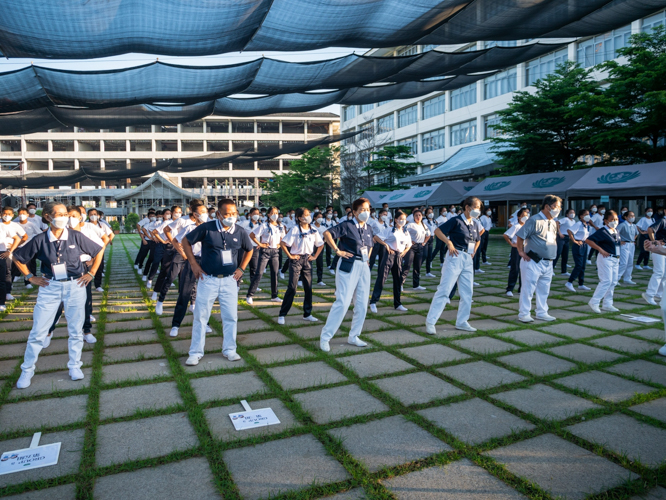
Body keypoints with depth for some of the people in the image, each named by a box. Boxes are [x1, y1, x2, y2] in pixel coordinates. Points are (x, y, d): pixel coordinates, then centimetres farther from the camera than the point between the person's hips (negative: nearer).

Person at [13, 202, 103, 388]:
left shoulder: (76, 237, -6)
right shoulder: (40, 240, -5)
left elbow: (99, 251, 4)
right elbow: (18, 257, 8)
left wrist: (91, 273, 2)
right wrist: (30, 277, 3)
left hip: (75, 286, 0)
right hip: (49, 287, 0)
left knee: (76, 330, 7)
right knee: (38, 331, 3)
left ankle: (74, 366, 23)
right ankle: (27, 370, 19)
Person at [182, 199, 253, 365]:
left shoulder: (240, 232, -2)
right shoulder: (207, 228, -11)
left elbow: (249, 250, 17)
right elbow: (186, 241, 0)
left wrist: (241, 268, 7)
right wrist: (194, 264, -4)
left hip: (229, 280, 3)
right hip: (208, 279, -2)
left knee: (231, 317, 7)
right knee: (200, 317, 5)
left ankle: (229, 350, 24)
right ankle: (196, 353, 17)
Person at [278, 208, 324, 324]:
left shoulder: (313, 230, 5)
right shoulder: (295, 229, -9)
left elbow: (320, 245, 16)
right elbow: (282, 243, -12)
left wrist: (315, 256, 7)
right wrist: (290, 256, -11)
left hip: (307, 260, 5)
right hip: (296, 260, -5)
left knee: (308, 287, 7)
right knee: (292, 287, -7)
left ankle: (307, 314, 19)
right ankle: (282, 314, 1)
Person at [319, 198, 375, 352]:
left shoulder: (368, 229, 13)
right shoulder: (347, 225, -8)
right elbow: (327, 233, -17)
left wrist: (367, 259, 14)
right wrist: (337, 251, -17)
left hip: (364, 267, 7)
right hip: (349, 266, -7)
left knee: (362, 304, 9)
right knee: (342, 302, -10)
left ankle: (353, 336, 23)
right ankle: (325, 336, 1)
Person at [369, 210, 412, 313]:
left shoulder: (406, 233, 12)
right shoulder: (389, 230, -4)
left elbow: (409, 245, 25)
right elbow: (376, 237, -8)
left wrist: (405, 251, 6)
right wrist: (386, 245, -14)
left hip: (399, 256, 6)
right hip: (388, 254, -6)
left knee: (398, 280, 9)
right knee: (382, 278, -10)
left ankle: (397, 304, 20)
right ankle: (373, 302, -8)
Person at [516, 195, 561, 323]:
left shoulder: (553, 223, 13)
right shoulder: (534, 220, -13)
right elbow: (520, 236, -11)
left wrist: (552, 254, 15)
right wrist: (521, 252, -9)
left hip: (548, 263, 8)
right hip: (533, 262, -8)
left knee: (544, 290, 14)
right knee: (528, 288, -2)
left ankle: (542, 313, 25)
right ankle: (523, 313, 6)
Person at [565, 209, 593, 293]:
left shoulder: (587, 225, 12)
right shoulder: (578, 224, -14)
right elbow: (569, 230, -26)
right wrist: (574, 241, -21)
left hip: (584, 245, 9)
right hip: (578, 245, -9)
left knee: (583, 266, 10)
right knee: (578, 265, -11)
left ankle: (581, 284, 17)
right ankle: (569, 282, -4)